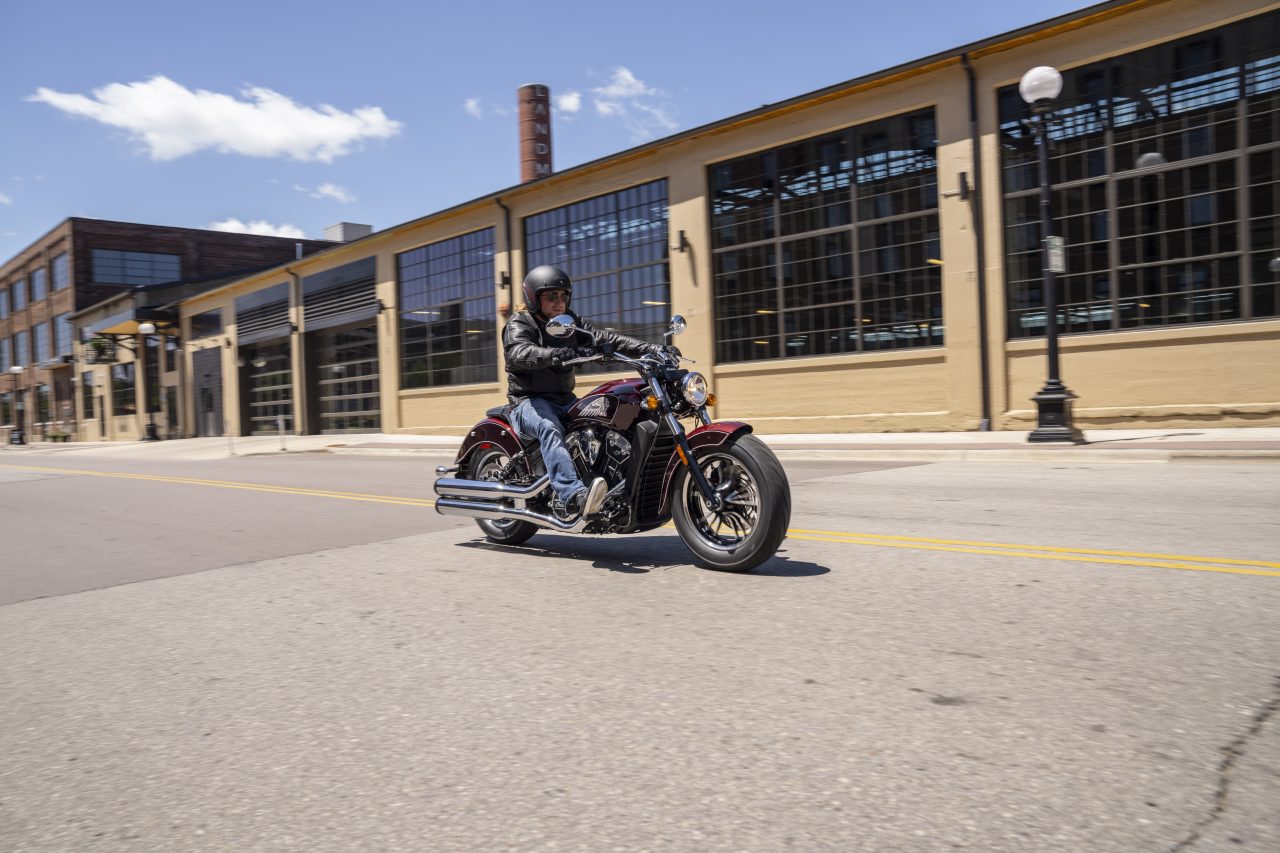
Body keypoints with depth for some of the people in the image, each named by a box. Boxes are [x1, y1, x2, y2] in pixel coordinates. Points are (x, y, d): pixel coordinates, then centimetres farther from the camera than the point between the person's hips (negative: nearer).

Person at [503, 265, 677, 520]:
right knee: (550, 428, -37)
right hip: (529, 401, -6)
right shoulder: (519, 325, -3)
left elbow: (606, 339, 5)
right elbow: (520, 353, -26)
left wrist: (653, 349, -9)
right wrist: (561, 354, -45)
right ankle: (573, 497, -56)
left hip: (564, 400, 6)